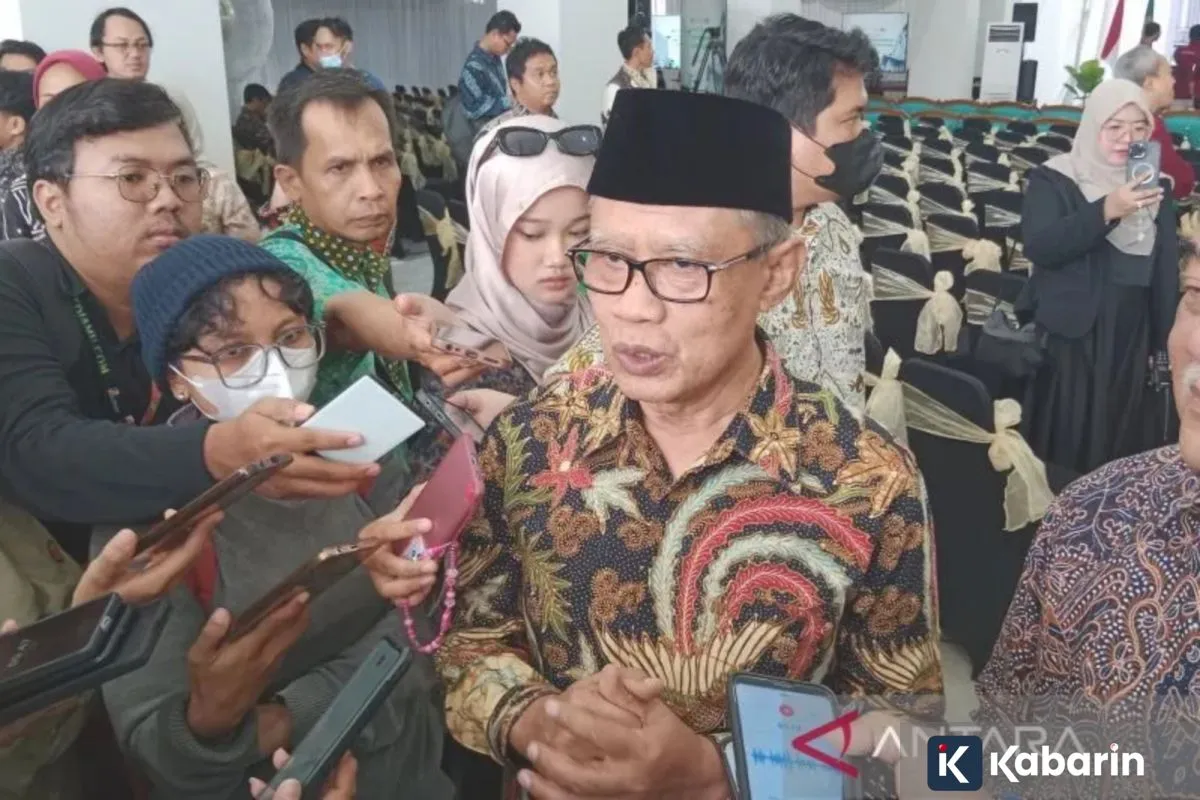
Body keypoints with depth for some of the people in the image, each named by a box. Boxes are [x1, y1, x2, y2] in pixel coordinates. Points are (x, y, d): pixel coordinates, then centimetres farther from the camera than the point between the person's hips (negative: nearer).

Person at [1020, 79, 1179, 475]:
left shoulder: (1154, 190, 11)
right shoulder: (1054, 179, -3)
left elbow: (1167, 273, 13)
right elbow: (1038, 245, -20)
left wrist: (1162, 343, 11)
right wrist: (1105, 212, -31)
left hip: (1131, 343, 5)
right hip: (1067, 340, -4)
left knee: (1120, 448, 7)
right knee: (1062, 447, -3)